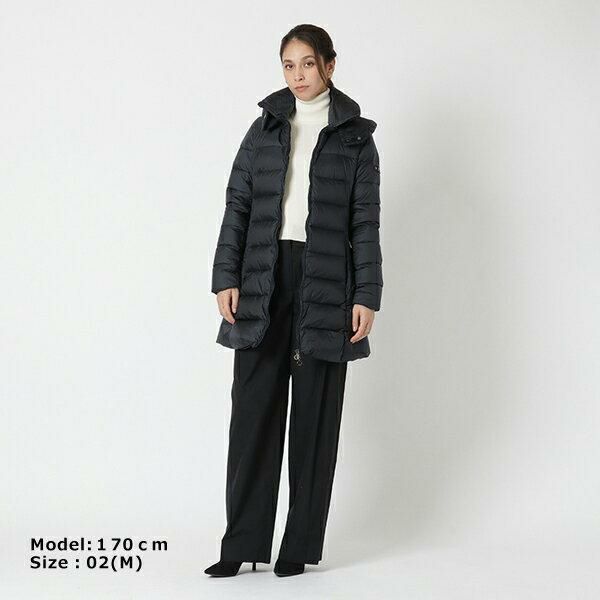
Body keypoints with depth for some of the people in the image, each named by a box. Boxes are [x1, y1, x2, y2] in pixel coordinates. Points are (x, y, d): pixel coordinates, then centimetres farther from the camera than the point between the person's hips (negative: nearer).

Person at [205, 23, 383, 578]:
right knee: (254, 406, -1)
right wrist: (226, 278, -3)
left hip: (325, 280, -2)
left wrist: (366, 297, -7)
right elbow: (238, 205, 7)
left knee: (315, 412, 2)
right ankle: (243, 543, 4)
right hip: (265, 276, 2)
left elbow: (365, 221, 1)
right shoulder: (265, 127, 11)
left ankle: (301, 545, 10)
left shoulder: (355, 135, 5)